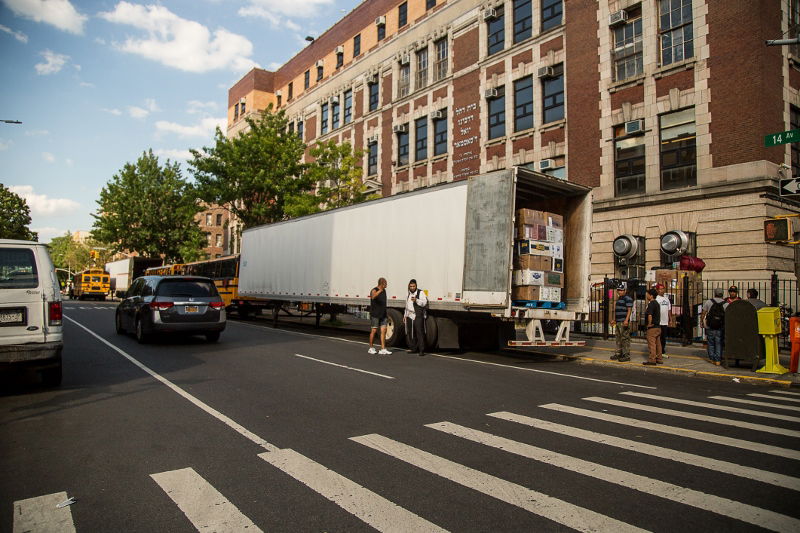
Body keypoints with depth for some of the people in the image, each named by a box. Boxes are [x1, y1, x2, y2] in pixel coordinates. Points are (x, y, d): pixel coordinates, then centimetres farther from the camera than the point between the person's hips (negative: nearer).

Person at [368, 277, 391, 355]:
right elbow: (373, 297, -37)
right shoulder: (374, 290, -12)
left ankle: (383, 349, 0)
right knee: (373, 331, 1)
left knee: (383, 331, -1)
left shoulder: (384, 290, 12)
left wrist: (386, 315, 22)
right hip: (375, 315, -6)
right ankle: (371, 348, 15)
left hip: (383, 315, 6)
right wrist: (380, 290, -54)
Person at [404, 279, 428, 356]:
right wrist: (405, 315, 29)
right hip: (410, 316, 7)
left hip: (418, 316, -7)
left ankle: (421, 350, -11)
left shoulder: (421, 293, -1)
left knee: (419, 332, -12)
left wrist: (416, 300, -24)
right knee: (410, 333, 8)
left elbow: (424, 303, -11)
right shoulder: (408, 294, 21)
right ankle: (414, 349, 19)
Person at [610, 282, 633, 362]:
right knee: (618, 338, 14)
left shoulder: (628, 298, -9)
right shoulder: (619, 298, 20)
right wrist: (614, 320, 29)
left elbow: (629, 310, -18)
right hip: (618, 322, 10)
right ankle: (618, 354, 21)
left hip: (624, 322, -10)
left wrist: (626, 320, -28)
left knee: (625, 339, -7)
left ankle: (627, 355, -4)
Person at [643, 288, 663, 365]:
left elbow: (650, 315, -25)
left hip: (652, 327, -10)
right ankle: (659, 359, 17)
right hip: (658, 326, 10)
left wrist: (649, 324, -15)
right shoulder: (657, 303, 15)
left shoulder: (651, 304, -15)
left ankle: (652, 360, -7)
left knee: (651, 344, -7)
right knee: (658, 344, 12)